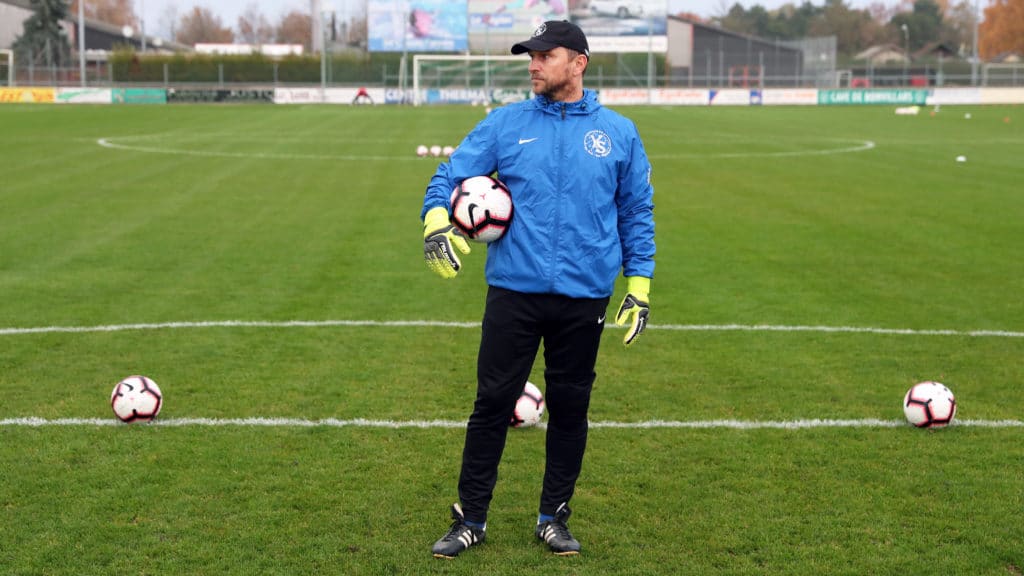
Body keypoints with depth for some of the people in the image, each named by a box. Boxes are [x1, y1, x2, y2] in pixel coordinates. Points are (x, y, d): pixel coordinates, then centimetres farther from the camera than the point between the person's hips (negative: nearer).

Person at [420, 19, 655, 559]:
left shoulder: (618, 133, 5)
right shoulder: (505, 124, 3)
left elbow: (637, 212, 10)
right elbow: (448, 175, 2)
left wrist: (639, 284, 6)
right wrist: (436, 221, -18)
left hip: (584, 297, 1)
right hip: (514, 292, 0)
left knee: (570, 407, 10)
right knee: (492, 403, 3)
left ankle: (554, 517, 25)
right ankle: (470, 518, 15)